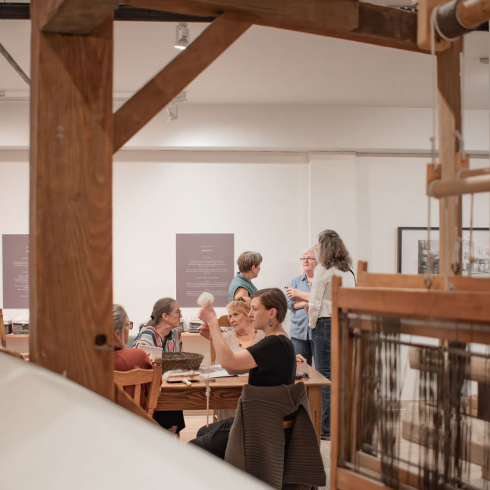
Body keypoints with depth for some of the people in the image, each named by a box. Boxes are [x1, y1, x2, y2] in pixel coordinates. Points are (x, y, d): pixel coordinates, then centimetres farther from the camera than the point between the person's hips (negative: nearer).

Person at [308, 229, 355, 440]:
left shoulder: (323, 269, -9)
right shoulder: (348, 271, 11)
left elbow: (315, 302, -10)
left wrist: (312, 324, 1)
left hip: (326, 323, -7)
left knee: (325, 375, -3)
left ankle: (326, 428, -1)